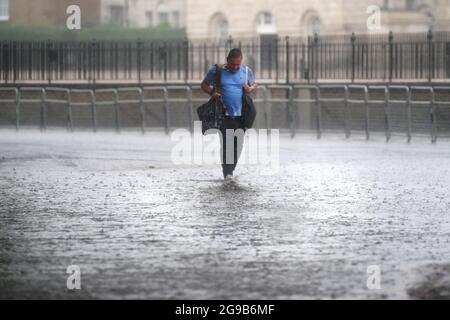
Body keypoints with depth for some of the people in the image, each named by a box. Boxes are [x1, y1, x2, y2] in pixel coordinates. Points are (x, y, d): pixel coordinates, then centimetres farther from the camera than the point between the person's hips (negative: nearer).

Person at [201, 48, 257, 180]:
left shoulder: (246, 71, 6)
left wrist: (250, 89, -6)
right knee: (226, 143, -10)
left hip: (240, 114, 3)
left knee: (238, 144, 5)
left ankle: (230, 169, 22)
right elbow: (204, 85, 9)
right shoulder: (216, 70, -1)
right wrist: (211, 92, -12)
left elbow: (254, 85, 18)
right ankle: (227, 172, -5)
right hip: (224, 114, -3)